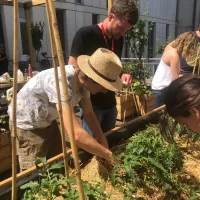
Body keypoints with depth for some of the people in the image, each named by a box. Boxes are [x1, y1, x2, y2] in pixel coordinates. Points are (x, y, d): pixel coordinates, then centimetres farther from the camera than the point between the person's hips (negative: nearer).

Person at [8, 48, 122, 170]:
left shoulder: (82, 79, -14)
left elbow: (89, 114, -2)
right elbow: (77, 135, -45)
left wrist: (102, 140, -14)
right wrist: (108, 155, -33)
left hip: (47, 121, 8)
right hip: (26, 124, -7)